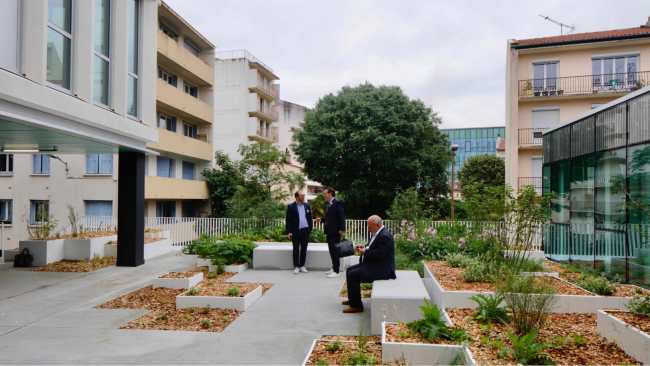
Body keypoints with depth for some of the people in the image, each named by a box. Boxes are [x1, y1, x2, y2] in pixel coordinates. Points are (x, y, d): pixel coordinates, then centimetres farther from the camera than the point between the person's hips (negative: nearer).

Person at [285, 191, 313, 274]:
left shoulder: (307, 206, 8)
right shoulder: (291, 207, -3)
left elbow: (310, 218, 11)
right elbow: (288, 220, -4)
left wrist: (310, 229, 4)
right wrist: (289, 232, -10)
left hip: (305, 231, 3)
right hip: (295, 231, -3)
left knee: (304, 249, 7)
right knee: (296, 249, 3)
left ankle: (302, 266, 17)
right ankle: (296, 266, 10)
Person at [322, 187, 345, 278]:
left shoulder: (337, 204, -12)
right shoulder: (327, 204, 13)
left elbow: (342, 217, -15)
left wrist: (342, 230, -19)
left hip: (335, 232, -8)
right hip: (329, 232, 8)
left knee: (335, 251, -3)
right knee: (331, 250, 14)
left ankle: (336, 271, 3)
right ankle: (334, 267, 25)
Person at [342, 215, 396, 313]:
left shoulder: (384, 236, -23)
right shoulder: (376, 233, 10)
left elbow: (379, 254, -28)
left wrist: (365, 252, -17)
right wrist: (364, 247, 3)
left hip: (381, 268, -11)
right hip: (372, 264, 11)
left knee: (352, 275, -18)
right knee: (349, 270, 13)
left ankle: (357, 306, -7)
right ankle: (352, 300, 26)